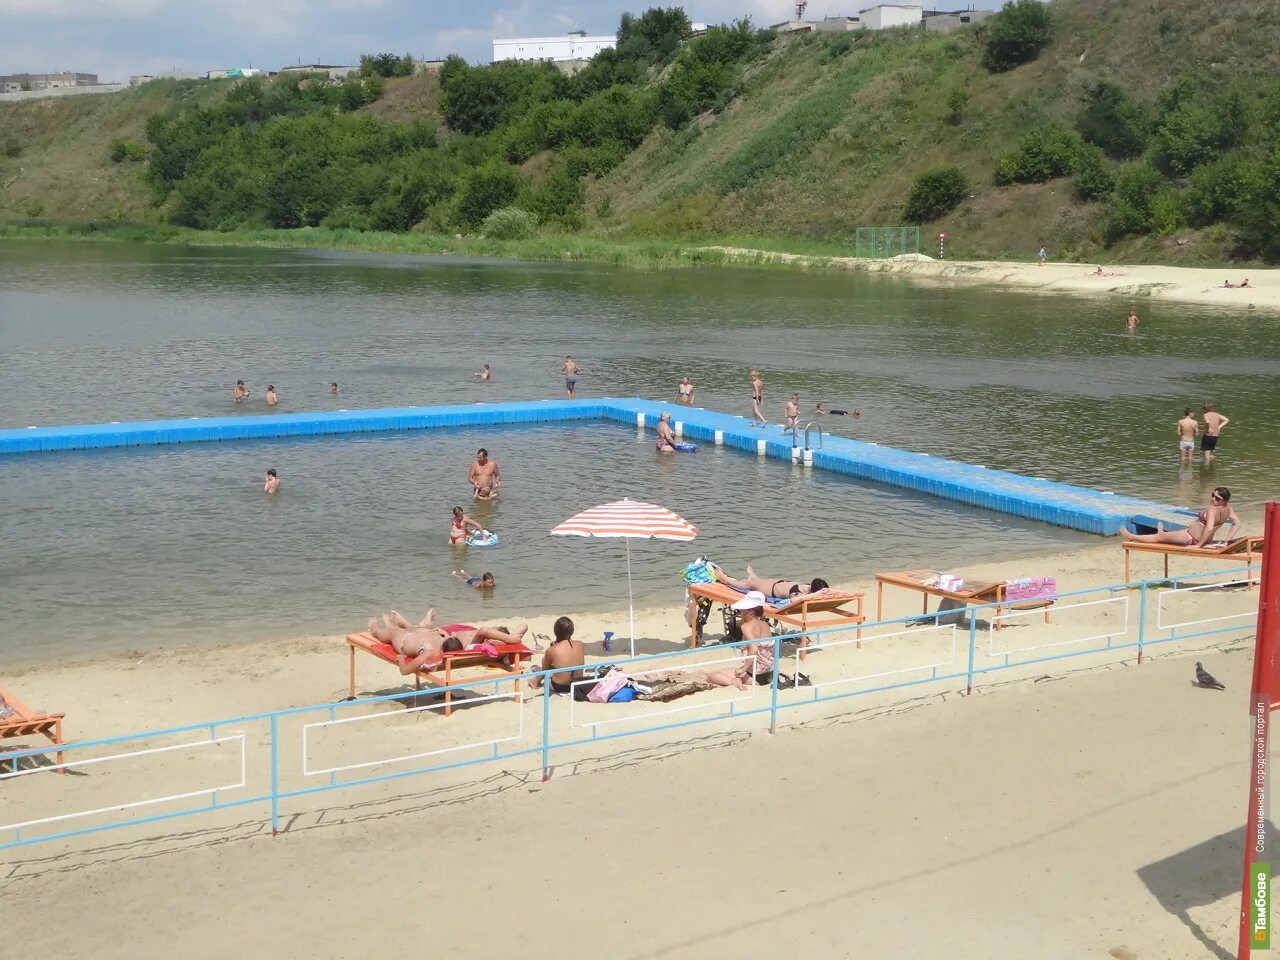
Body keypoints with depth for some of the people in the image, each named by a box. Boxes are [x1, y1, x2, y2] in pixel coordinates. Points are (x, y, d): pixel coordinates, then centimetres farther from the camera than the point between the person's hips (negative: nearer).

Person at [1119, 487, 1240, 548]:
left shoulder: (1213, 510, -33)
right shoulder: (1227, 507, -7)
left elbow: (1209, 528, -45)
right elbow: (1237, 523, 1)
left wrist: (1198, 545, -36)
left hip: (1192, 539, -9)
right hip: (1205, 539, 9)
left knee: (1160, 537, 10)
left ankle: (1131, 536, 26)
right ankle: (1164, 533, 72)